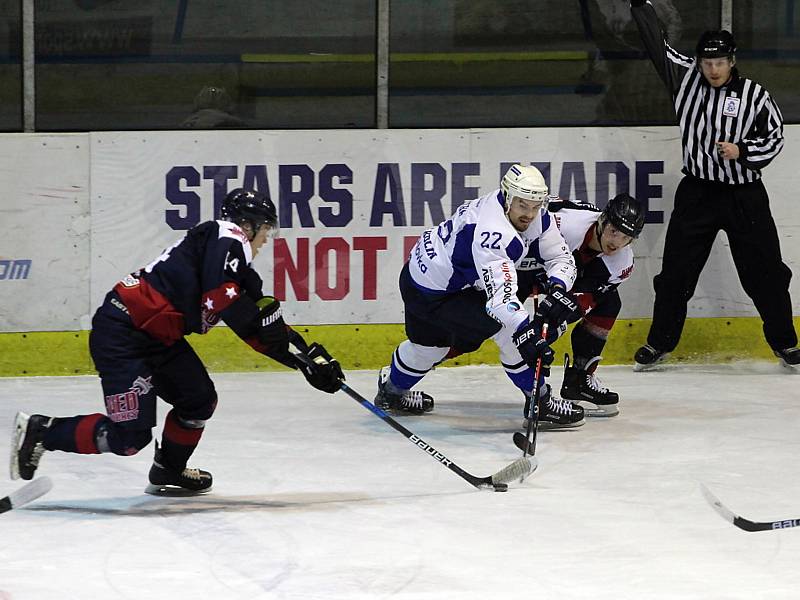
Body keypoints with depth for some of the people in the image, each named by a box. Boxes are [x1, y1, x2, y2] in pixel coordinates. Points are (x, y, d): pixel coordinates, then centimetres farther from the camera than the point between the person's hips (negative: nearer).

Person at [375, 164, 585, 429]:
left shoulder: (536, 216, -11)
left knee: (430, 342, 34)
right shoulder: (490, 231, -38)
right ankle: (538, 401, -5)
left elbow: (561, 256, -5)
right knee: (509, 328, -18)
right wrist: (524, 332, -58)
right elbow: (500, 291, -48)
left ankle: (392, 389, 61)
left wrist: (558, 288, -26)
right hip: (430, 295, -10)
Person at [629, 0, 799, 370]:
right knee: (676, 272, 4)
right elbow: (657, 44, -1)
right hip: (697, 193, 2)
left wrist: (741, 151, -16)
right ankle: (659, 343, 16)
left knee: (765, 272, 2)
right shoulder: (686, 78, 0)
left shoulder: (754, 95, -6)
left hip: (744, 196, -1)